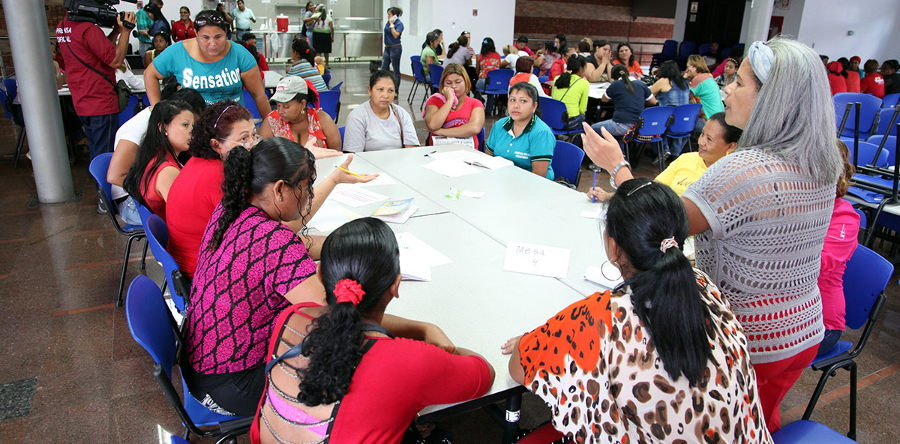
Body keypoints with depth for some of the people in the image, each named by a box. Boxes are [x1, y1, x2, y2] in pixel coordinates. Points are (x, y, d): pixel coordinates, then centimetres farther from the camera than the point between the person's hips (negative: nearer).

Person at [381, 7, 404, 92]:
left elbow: (396, 35, -25)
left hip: (395, 48, -8)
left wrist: (392, 24, -20)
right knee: (384, 69, 8)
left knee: (396, 70, 2)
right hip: (387, 48, 8)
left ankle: (396, 91, 10)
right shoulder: (388, 22, 8)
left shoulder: (399, 24, -13)